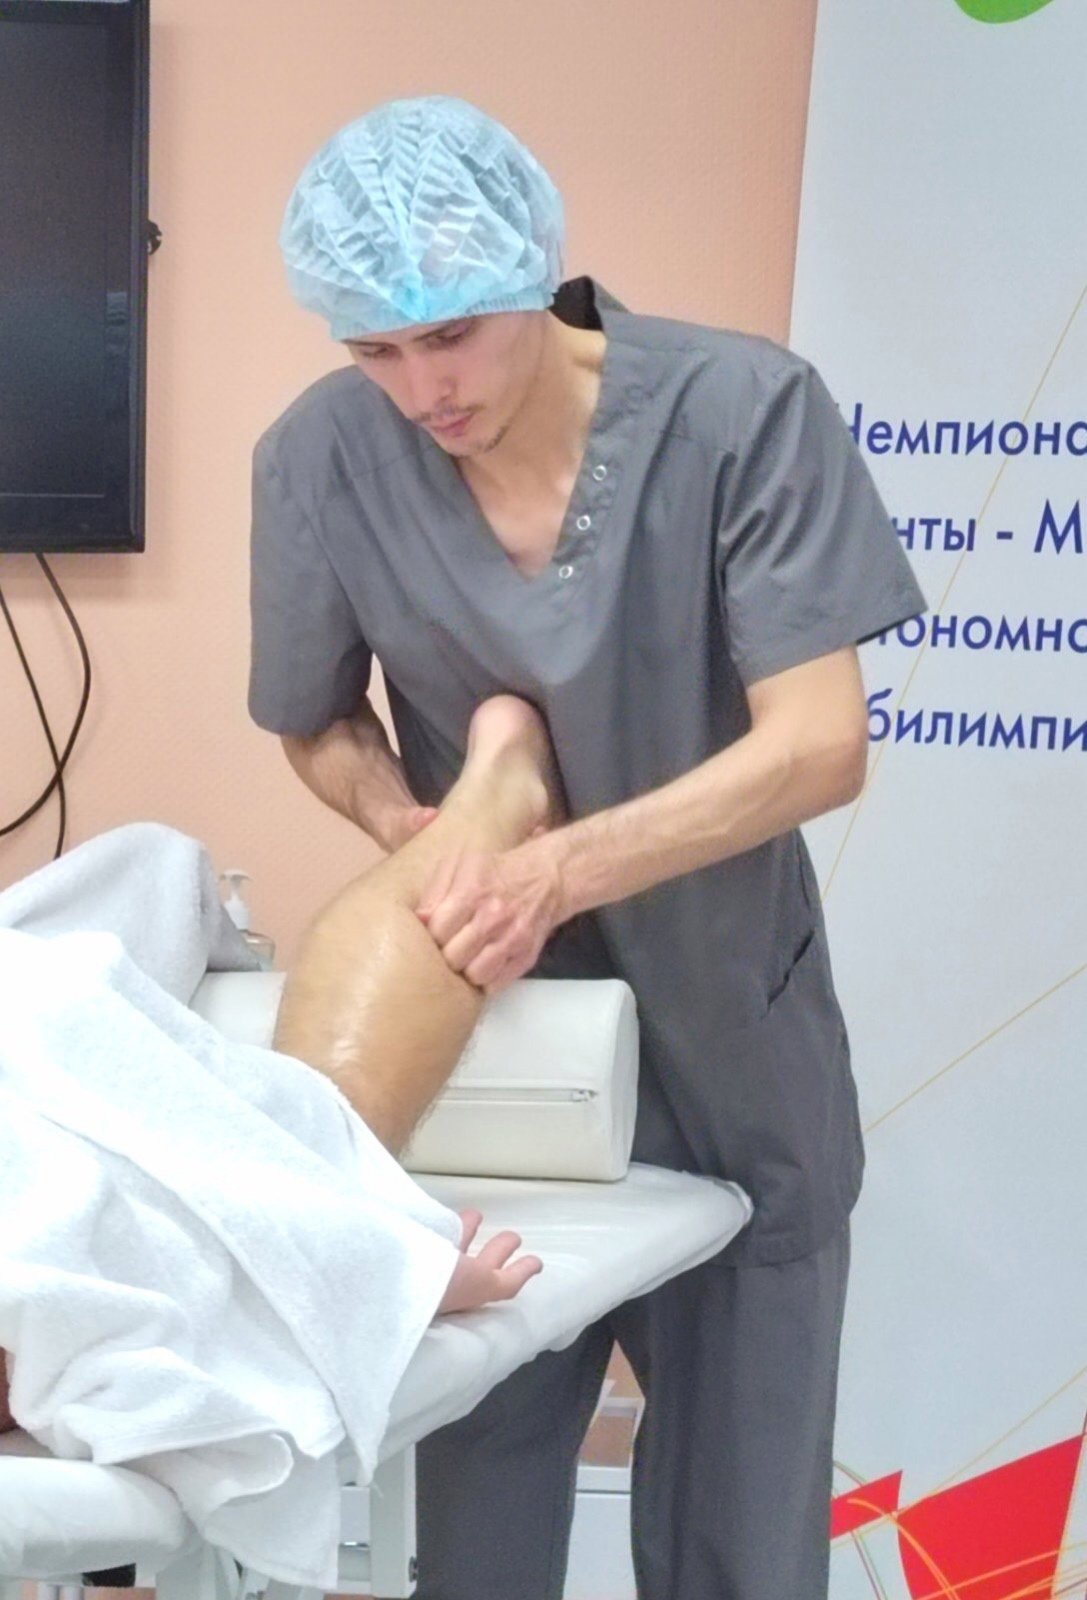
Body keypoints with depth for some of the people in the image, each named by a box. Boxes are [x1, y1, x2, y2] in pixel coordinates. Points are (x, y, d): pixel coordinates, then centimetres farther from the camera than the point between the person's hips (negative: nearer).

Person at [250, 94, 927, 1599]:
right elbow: (319, 727, 2)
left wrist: (561, 869, -33)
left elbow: (818, 746, -21)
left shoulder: (745, 410, -19)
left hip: (729, 1031, -1)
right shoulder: (320, 457, -13)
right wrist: (417, 833, -19)